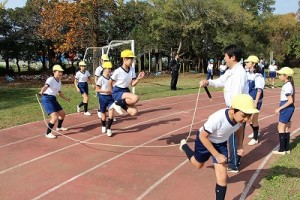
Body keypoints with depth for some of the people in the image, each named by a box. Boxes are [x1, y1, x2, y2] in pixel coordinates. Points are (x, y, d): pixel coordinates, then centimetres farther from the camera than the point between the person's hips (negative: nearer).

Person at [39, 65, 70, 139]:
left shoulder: (59, 81, 10)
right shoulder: (50, 79, -15)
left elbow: (59, 92, 25)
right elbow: (46, 86, -36)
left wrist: (66, 98, 37)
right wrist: (41, 92, -57)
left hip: (53, 99, 9)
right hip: (47, 99, -9)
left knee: (63, 113, 20)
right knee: (55, 117, -19)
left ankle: (59, 127, 47)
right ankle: (48, 133, -3)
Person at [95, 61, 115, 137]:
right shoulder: (101, 79, -12)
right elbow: (97, 89, -10)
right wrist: (105, 91, -21)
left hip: (110, 97, 3)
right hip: (103, 97, -3)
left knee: (111, 113, -10)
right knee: (103, 113, 12)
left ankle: (108, 129, 4)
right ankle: (104, 126, 38)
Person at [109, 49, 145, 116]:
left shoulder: (132, 70, 0)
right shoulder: (118, 71, -18)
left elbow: (132, 84, 2)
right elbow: (110, 82, -5)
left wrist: (138, 78, -15)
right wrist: (112, 93, 2)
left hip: (126, 91, 7)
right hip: (118, 92, -7)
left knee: (134, 112, -8)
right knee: (135, 98, -32)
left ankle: (119, 104, 13)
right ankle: (117, 103, -9)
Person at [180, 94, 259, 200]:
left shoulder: (239, 117, -27)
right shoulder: (217, 118, -44)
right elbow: (202, 136, -29)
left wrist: (240, 145, -10)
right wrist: (217, 155, -26)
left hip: (221, 143, 4)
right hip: (205, 140, -3)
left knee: (222, 177, -4)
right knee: (198, 164, 26)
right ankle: (184, 145, 51)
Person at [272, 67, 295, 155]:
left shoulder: (287, 86, -18)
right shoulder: (290, 84, 11)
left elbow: (290, 100, -22)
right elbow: (292, 100, 16)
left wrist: (280, 108, -20)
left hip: (286, 108, -10)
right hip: (288, 108, 10)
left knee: (281, 128, -3)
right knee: (286, 128, 14)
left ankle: (282, 150, 3)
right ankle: (286, 148, 21)